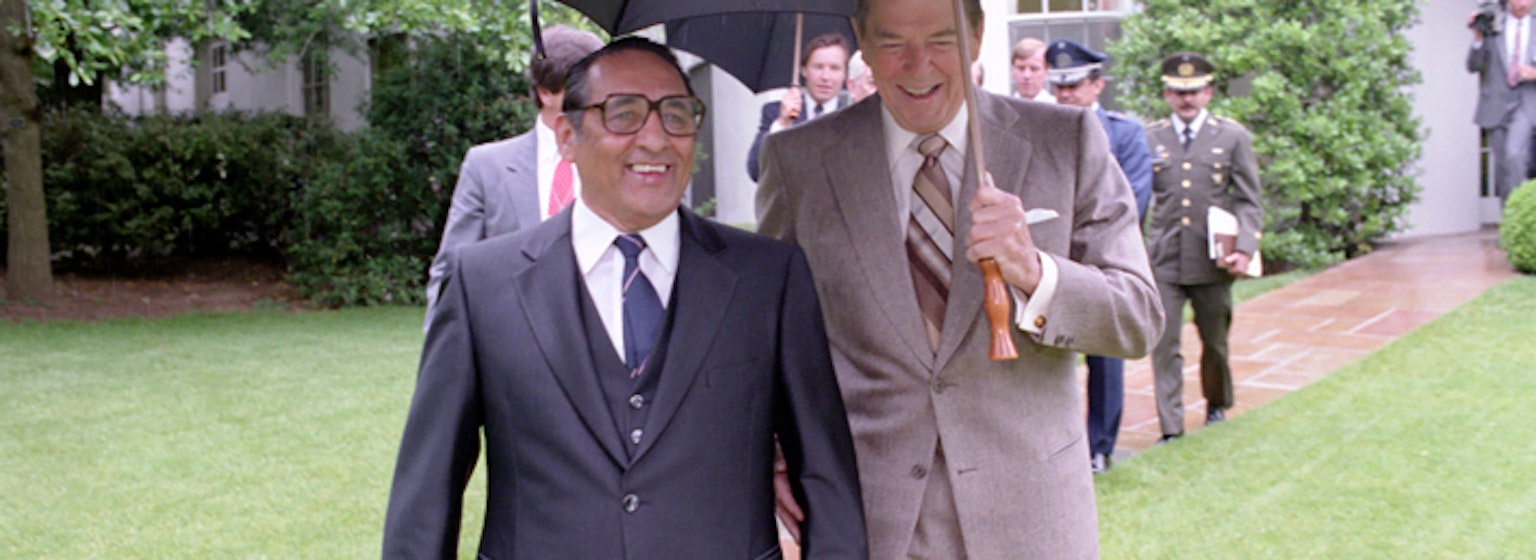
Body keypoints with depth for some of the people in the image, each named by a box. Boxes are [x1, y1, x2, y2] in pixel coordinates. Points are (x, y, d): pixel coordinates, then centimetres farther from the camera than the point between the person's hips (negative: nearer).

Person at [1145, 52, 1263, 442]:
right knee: (1164, 344, -6)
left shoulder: (1233, 137, 4)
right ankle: (1171, 430, -1)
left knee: (1214, 341, 14)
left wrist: (1245, 247, -12)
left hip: (1213, 260, 0)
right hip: (1163, 259, 0)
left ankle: (1217, 406, 38)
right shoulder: (1150, 139, 6)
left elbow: (1248, 201, 2)